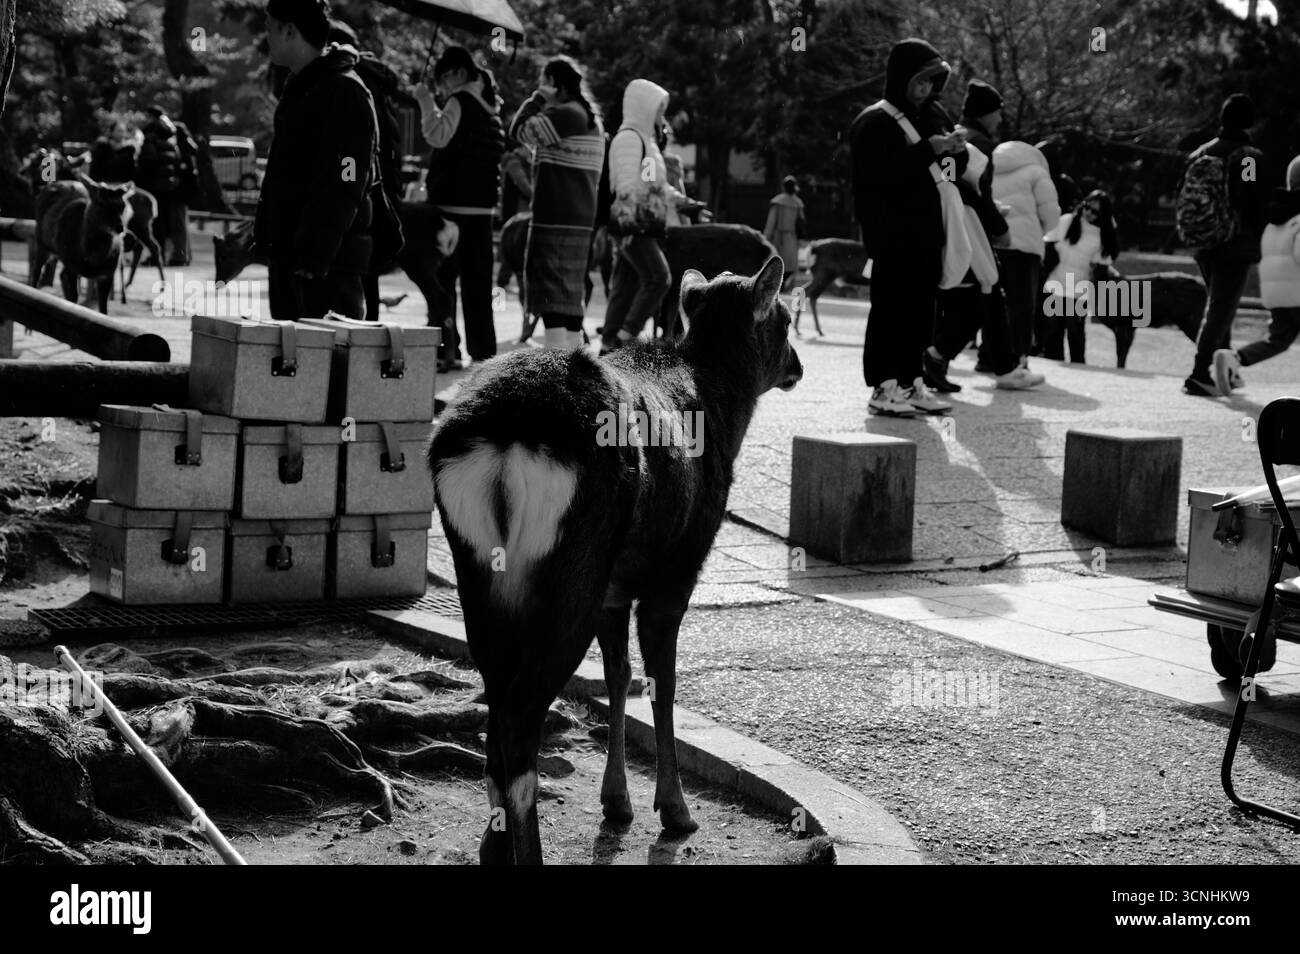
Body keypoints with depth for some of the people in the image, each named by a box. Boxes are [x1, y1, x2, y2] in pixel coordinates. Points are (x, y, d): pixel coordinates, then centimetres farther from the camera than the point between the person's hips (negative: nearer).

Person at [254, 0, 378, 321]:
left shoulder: (344, 93, -15)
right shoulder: (301, 87, 17)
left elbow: (341, 189, -22)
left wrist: (312, 259, -25)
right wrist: (263, 233, 21)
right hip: (286, 254, 10)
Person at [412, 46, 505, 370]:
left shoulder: (460, 101, -9)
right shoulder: (489, 105, 15)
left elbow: (439, 136, -20)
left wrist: (427, 103, -10)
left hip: (453, 203, -7)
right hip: (483, 205, 7)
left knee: (442, 276, -3)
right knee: (477, 279, 11)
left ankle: (446, 347, -8)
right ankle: (483, 348, 12)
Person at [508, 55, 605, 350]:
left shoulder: (566, 114, -14)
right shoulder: (591, 117, 18)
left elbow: (521, 130, -11)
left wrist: (539, 98, -1)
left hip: (555, 219, -10)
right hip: (580, 219, 10)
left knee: (551, 293, -9)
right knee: (571, 294, 15)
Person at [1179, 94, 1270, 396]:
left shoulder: (1199, 155, 7)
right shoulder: (1250, 157, -12)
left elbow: (1183, 199, 12)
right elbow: (1258, 206, -15)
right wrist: (1258, 245, -5)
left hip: (1203, 246, 6)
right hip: (1235, 246, -6)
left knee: (1219, 306, 20)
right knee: (1220, 309, -4)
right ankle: (1200, 375, -12)